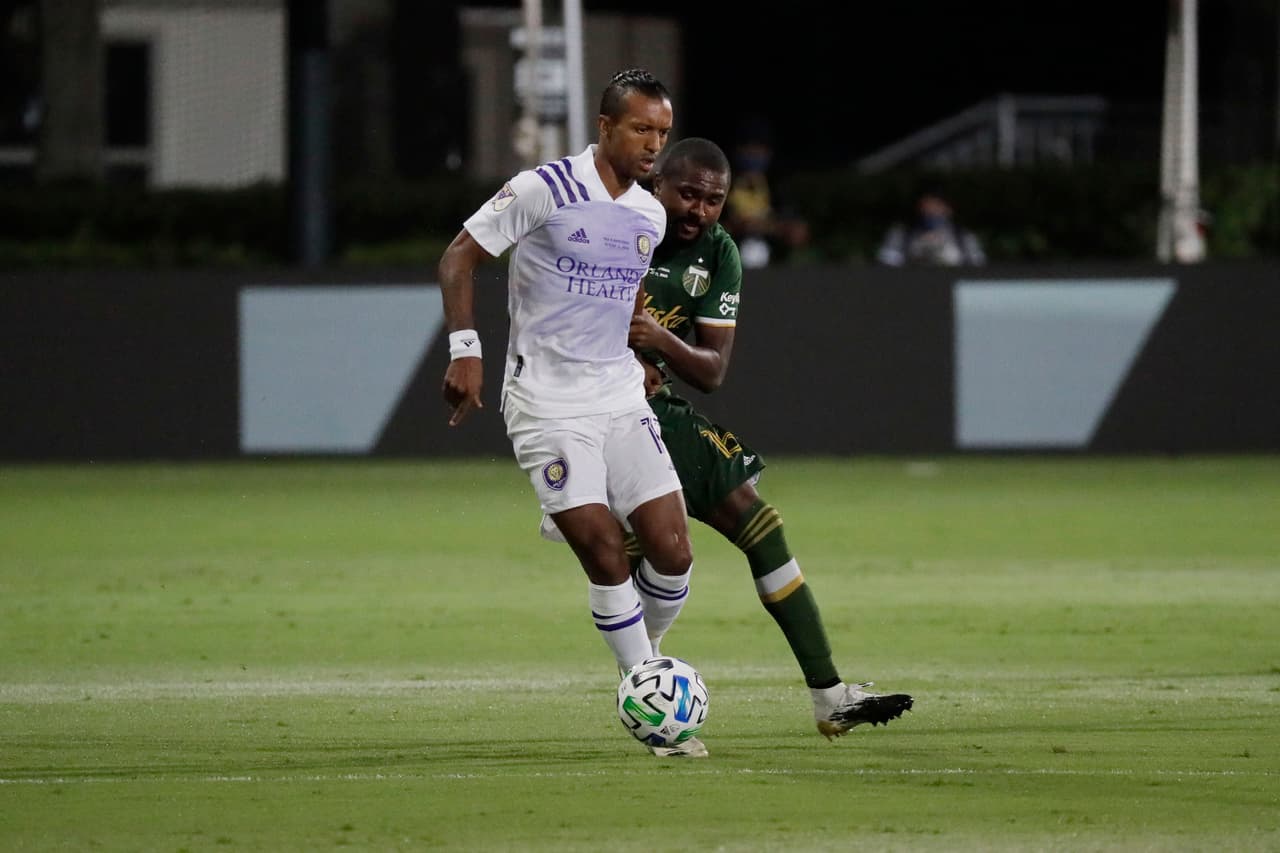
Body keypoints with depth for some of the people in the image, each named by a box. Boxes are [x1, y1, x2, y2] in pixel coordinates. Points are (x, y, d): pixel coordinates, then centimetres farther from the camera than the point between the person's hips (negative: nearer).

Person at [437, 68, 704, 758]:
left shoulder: (648, 215, 10)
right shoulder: (543, 190, -9)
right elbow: (459, 256, -5)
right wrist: (465, 348, -13)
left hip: (621, 398, 6)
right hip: (547, 407, -6)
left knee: (673, 554, -6)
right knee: (605, 555, -14)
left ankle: (636, 656, 21)